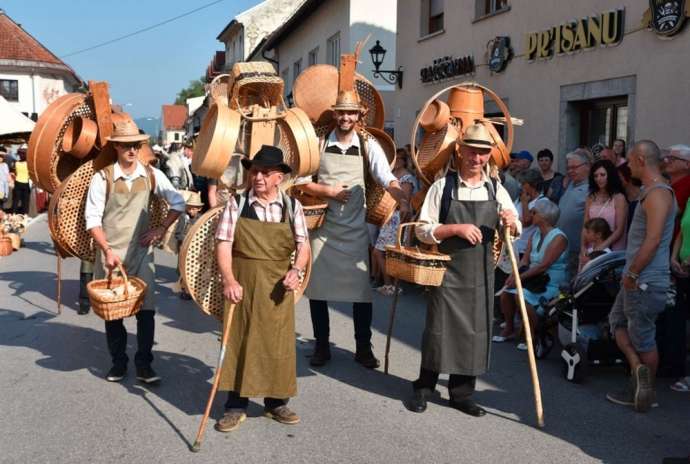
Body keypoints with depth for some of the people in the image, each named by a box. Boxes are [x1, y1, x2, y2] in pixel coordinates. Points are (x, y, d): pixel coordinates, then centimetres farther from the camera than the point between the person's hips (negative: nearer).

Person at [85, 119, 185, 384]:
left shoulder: (151, 175, 2)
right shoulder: (103, 177, -4)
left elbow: (178, 203, 9)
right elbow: (92, 218, -5)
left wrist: (161, 230, -1)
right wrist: (107, 251, -14)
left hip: (141, 251, 1)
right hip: (111, 252, -1)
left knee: (145, 309, -2)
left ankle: (144, 366, 8)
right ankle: (118, 363, 22)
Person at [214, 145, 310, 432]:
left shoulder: (292, 207, 2)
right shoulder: (237, 204, -2)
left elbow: (303, 245, 4)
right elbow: (223, 244, -6)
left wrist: (296, 270, -15)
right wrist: (229, 281, -17)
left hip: (277, 287, 2)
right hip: (242, 284, -1)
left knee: (278, 344, 9)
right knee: (240, 342, 4)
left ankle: (276, 403, 25)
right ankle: (236, 406, 16)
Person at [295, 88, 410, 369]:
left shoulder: (368, 146, 1)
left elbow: (388, 179, -11)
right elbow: (300, 181, 2)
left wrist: (404, 201, -29)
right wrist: (328, 191, -13)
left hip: (355, 230, 0)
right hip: (322, 227, 0)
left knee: (361, 289, 3)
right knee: (318, 287, 6)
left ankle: (364, 348, 18)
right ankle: (321, 346, 21)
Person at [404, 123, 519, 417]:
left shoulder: (496, 190, 6)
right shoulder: (442, 187, -3)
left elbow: (514, 232, 11)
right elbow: (423, 230, -5)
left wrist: (512, 223, -13)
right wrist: (457, 228, -19)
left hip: (481, 274, 3)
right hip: (447, 270, -3)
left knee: (475, 331, 7)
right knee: (439, 328, 3)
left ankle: (462, 393, 22)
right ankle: (423, 389, 19)